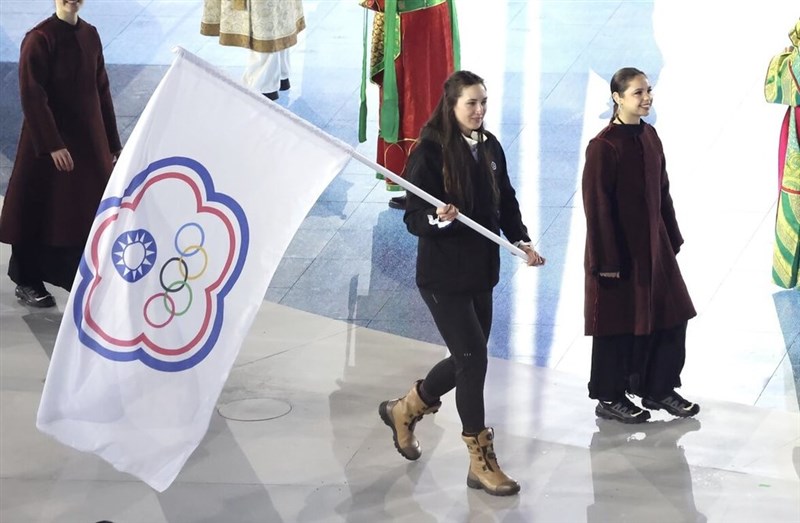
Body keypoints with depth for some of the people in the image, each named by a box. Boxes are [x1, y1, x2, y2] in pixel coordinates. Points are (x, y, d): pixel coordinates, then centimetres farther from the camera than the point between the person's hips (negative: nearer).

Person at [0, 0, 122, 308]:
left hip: (90, 141, 6)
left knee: (93, 211, 8)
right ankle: (26, 282, 17)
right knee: (42, 211, 3)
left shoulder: (90, 35, 6)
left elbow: (102, 91, 10)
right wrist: (52, 145, -24)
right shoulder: (39, 39, -13)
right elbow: (32, 97, -18)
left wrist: (112, 142, 10)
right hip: (49, 142, -6)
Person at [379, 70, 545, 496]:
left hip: (481, 270, 7)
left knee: (466, 358, 14)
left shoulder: (490, 148, 6)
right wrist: (438, 219, -34)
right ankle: (481, 461, 4)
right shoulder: (429, 151, -14)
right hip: (443, 274, -7)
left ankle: (404, 410, 39)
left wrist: (521, 240, -1)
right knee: (473, 358, -8)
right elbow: (413, 217, -13)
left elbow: (506, 202, 14)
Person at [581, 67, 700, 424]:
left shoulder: (649, 137, 5)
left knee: (671, 317, 11)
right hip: (619, 249, -7)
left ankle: (658, 389, 27)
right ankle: (609, 399, 20)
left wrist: (672, 239, 12)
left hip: (653, 246, 7)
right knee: (620, 324, 4)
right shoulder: (603, 147, -18)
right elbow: (597, 207, -17)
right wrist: (607, 261, -18)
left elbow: (662, 192, 12)